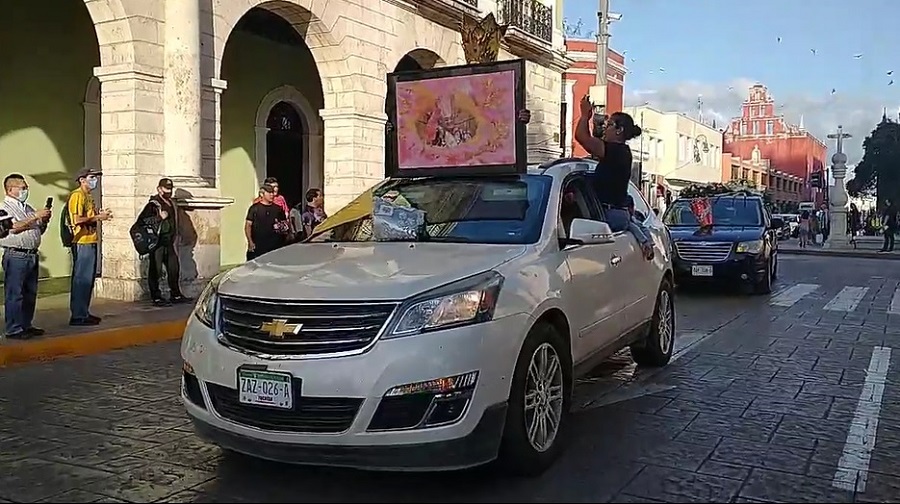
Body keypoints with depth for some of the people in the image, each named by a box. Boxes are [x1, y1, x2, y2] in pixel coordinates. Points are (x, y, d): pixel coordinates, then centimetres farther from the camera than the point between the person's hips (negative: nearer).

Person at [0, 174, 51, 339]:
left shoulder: (27, 208, 19)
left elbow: (39, 231, 24)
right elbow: (14, 228, -19)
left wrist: (44, 221, 4)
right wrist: (35, 216, -16)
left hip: (32, 255, 8)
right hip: (16, 256, -8)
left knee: (30, 293, 12)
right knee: (14, 295, -4)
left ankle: (26, 325, 21)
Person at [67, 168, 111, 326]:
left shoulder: (88, 196, 20)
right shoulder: (77, 195, -11)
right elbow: (77, 219, -21)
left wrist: (101, 215, 9)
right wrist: (98, 217, -14)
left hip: (90, 242, 10)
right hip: (82, 243, -10)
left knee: (88, 278, 14)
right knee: (81, 279, -7)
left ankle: (84, 312, 22)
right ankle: (78, 316, -4)